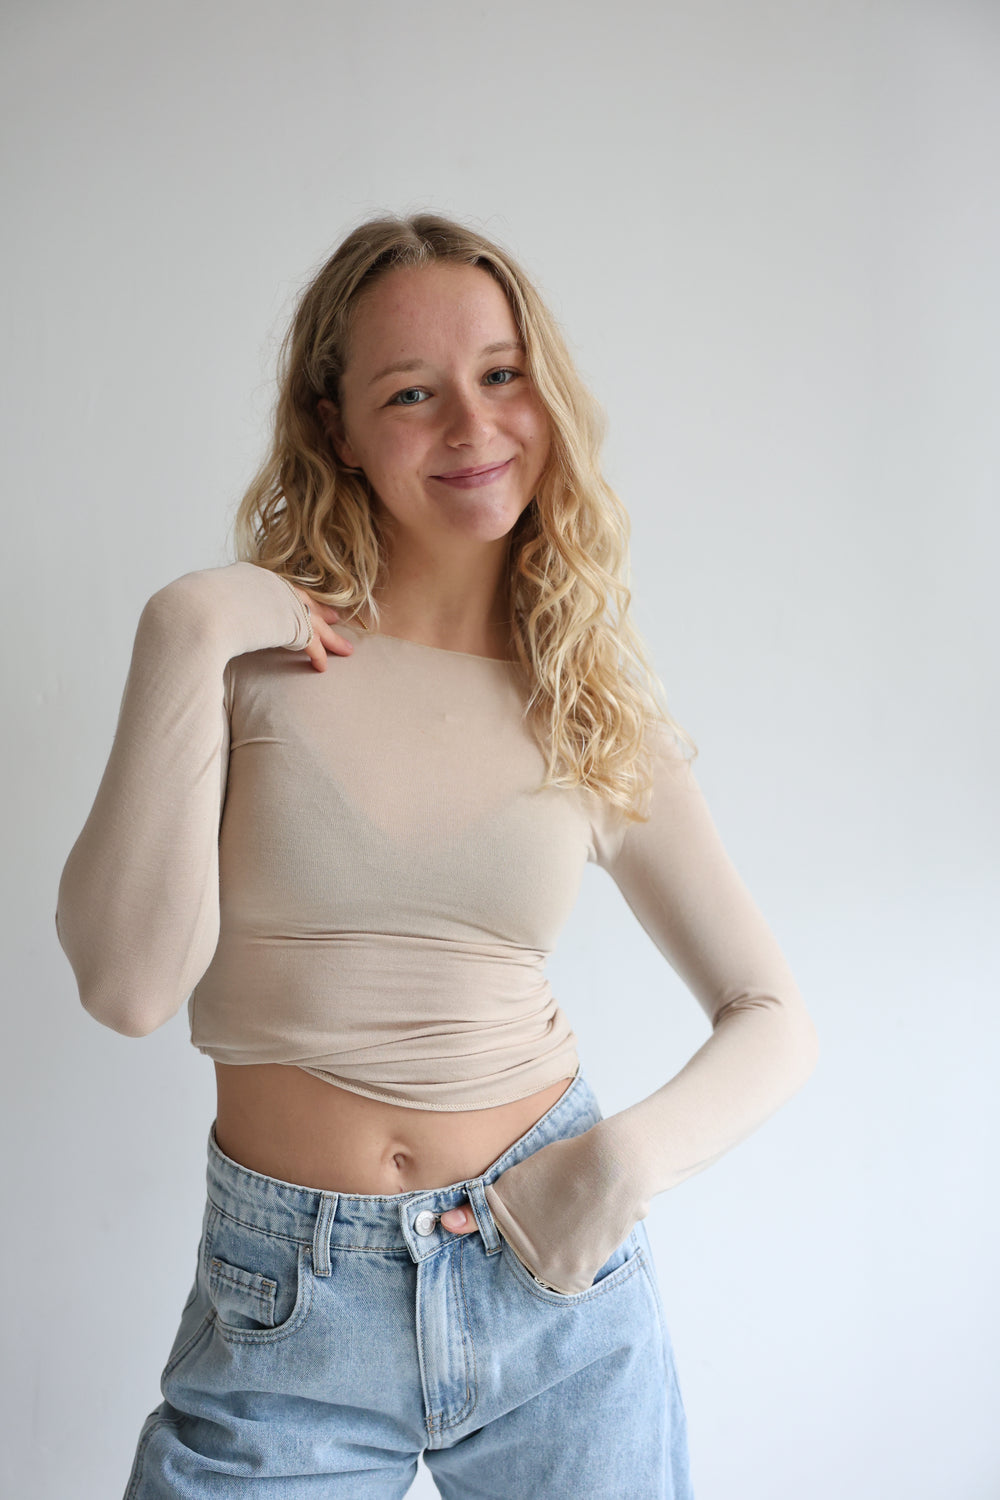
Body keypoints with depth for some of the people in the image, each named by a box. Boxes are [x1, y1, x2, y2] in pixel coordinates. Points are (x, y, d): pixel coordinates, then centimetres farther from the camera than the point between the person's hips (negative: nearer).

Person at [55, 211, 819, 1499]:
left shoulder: (596, 709, -1)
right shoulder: (257, 650, -6)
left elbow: (772, 1021, 3)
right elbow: (129, 986, -16)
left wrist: (632, 1152, -15)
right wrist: (180, 643, -18)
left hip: (561, 1286, 2)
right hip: (285, 1313, -1)